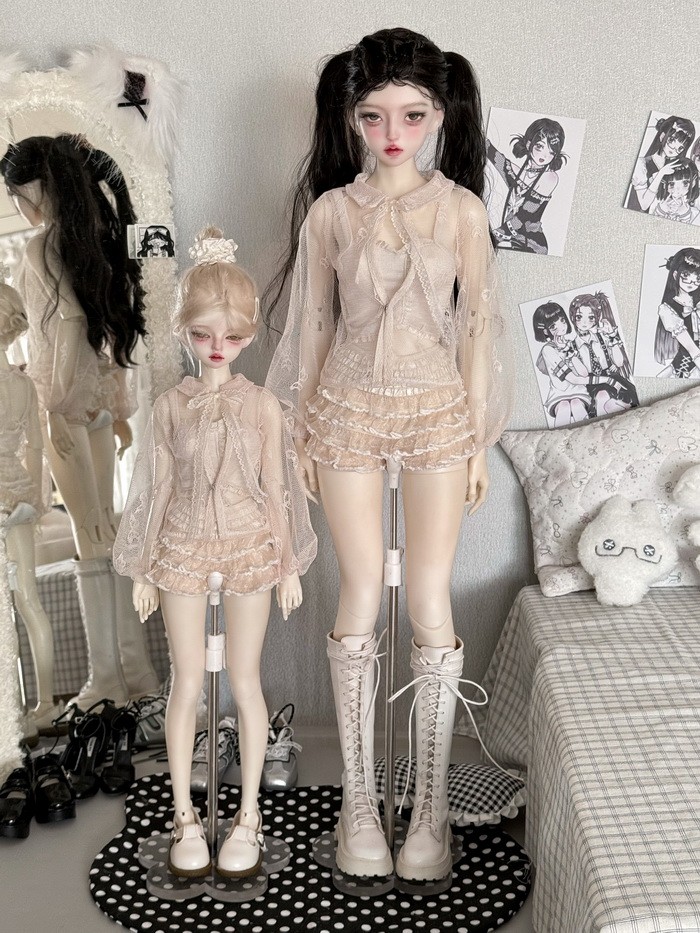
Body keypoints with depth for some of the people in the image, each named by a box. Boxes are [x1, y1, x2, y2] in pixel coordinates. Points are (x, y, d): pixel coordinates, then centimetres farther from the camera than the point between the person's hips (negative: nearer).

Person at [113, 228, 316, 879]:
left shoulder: (262, 405, -5)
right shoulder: (170, 406, -3)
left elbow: (276, 485, 0)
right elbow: (157, 488, 1)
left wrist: (289, 565, 2)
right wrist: (143, 571, 3)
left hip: (249, 549, 0)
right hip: (183, 550, 1)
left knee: (245, 682, 8)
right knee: (187, 683, 9)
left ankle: (248, 814, 23)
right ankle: (184, 815, 24)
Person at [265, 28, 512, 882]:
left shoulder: (462, 209, -1)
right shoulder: (328, 211, -1)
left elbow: (477, 322, 1)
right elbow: (313, 323, 4)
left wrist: (479, 438, 0)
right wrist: (300, 431, 4)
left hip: (438, 410, 0)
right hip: (349, 410, 0)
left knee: (430, 600, 1)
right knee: (360, 598, 4)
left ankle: (431, 804, 16)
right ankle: (358, 799, 18)